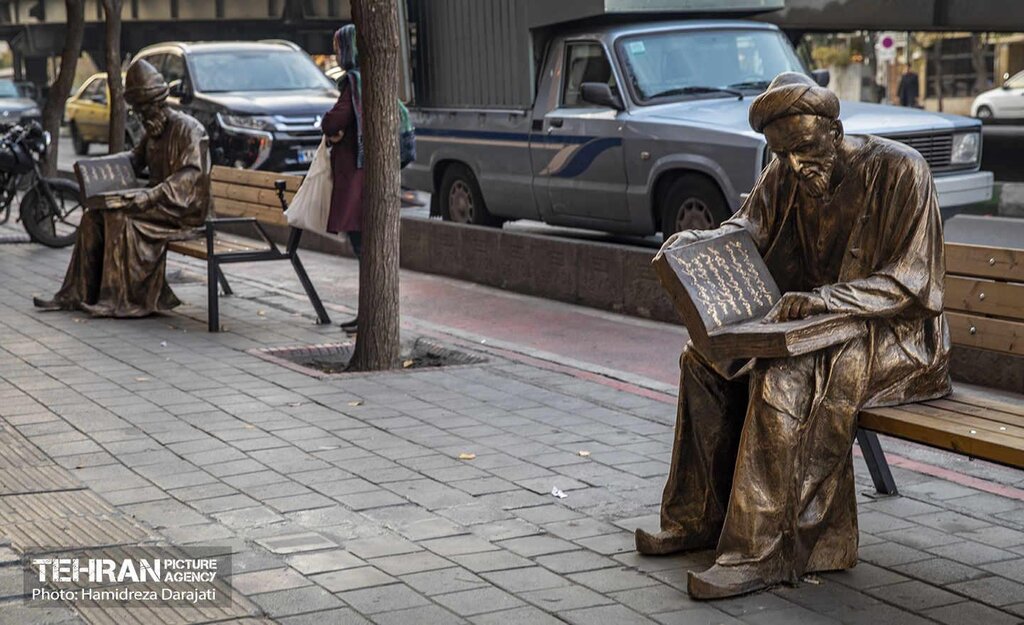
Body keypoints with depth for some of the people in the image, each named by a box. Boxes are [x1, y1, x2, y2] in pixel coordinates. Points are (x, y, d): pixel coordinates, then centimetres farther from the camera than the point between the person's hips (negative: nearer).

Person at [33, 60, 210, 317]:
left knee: (122, 218, -28)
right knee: (94, 216, -6)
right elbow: (135, 160, 26)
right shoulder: (154, 130, 15)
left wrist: (152, 195, -33)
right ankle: (78, 294, -7)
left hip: (184, 207, -9)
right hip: (158, 201, 9)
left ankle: (122, 300, -26)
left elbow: (191, 174, -23)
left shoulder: (187, 128, -13)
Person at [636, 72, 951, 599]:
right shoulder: (788, 172, 5)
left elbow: (909, 282, -19)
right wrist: (694, 241, -18)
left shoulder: (899, 170, -16)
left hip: (894, 333, -8)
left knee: (782, 380, -33)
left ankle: (758, 553, -31)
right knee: (704, 357, -7)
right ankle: (702, 517, -1)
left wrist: (825, 298, -32)